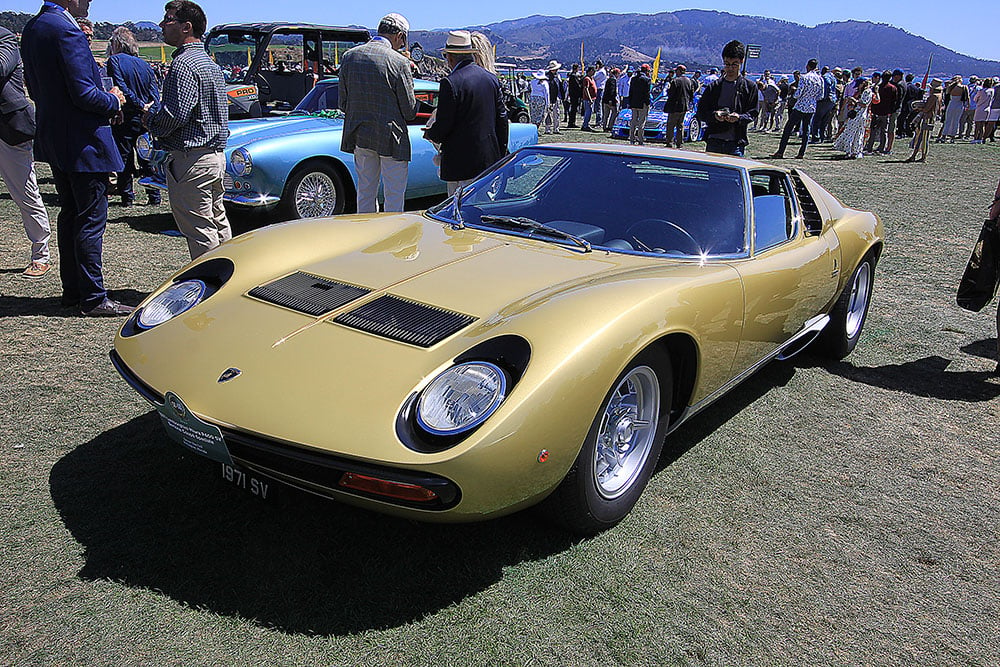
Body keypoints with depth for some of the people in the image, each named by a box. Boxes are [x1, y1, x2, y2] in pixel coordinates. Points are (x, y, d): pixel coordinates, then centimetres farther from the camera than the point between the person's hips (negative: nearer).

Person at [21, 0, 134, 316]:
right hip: (82, 142, -10)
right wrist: (114, 101, -3)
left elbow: (35, 89, 17)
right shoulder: (66, 31, -17)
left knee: (69, 214, 16)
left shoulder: (32, 29, 12)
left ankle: (72, 290, 24)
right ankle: (93, 298, 1)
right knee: (91, 219, -4)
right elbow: (84, 93, -22)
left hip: (53, 141, 10)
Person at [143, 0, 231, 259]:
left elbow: (176, 114, -23)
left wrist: (151, 118, -3)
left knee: (199, 231, -5)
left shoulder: (183, 64, -15)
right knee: (218, 224, 17)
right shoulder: (210, 61, 16)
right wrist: (157, 110, 16)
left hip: (191, 160, -10)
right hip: (216, 153, 10)